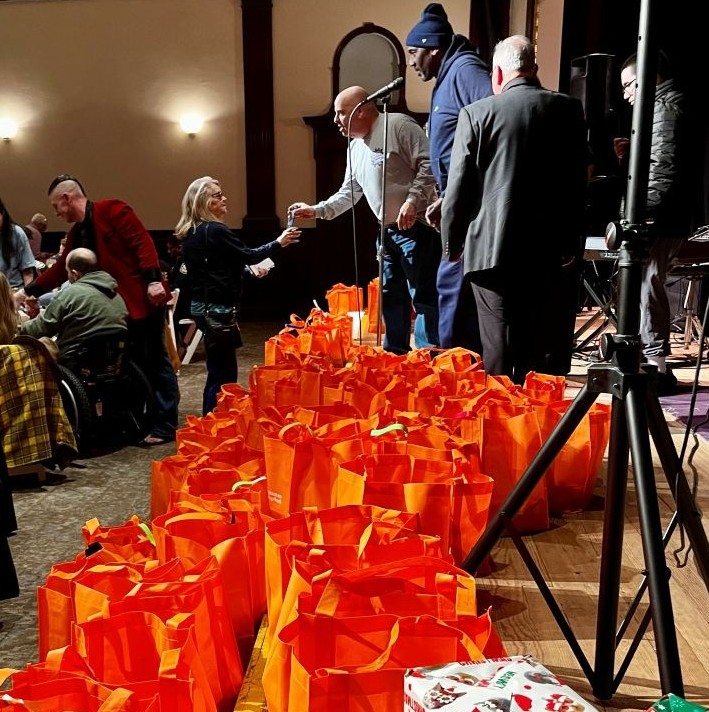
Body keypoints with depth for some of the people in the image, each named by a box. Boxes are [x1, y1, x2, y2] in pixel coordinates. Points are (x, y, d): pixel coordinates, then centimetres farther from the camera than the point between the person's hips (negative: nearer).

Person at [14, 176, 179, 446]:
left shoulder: (111, 210, -7)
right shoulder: (77, 233, 18)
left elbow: (142, 242, -14)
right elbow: (60, 268, 22)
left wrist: (153, 279, -22)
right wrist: (27, 291, 22)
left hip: (144, 298, -8)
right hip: (118, 304, 8)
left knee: (155, 361, -2)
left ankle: (166, 425, 4)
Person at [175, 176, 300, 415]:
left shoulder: (191, 234, 12)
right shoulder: (215, 231, -16)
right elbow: (248, 255, -11)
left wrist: (249, 271, 20)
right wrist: (278, 242, -1)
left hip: (203, 306, 10)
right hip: (217, 309, -10)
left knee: (217, 370, 17)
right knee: (224, 372, -4)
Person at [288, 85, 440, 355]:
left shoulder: (398, 125, -10)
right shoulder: (355, 147, 18)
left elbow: (428, 164, -16)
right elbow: (348, 193, 22)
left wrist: (412, 200, -24)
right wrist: (316, 210, 11)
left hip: (416, 226, -9)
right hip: (387, 231, 10)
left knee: (423, 297, -8)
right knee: (390, 296, 15)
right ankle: (395, 355, 26)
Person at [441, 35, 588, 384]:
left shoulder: (476, 113, -6)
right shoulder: (568, 109, 3)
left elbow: (458, 187, -4)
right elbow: (578, 181, 8)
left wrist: (450, 243, 9)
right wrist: (573, 243, 16)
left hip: (491, 249, -3)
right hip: (547, 250, 3)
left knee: (499, 349, 3)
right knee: (540, 348, 13)